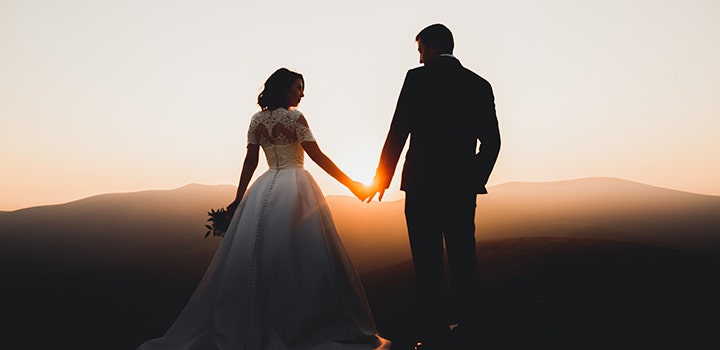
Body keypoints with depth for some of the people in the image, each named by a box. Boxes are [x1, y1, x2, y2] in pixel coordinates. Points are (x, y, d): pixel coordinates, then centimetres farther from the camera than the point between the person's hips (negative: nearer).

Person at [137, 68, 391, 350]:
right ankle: (308, 326, 4)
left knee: (255, 257, 7)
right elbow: (317, 156, -7)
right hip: (296, 185, -5)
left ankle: (248, 327, 14)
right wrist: (351, 184, -4)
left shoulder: (257, 120, 12)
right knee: (302, 257, -2)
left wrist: (239, 199, 15)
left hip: (265, 189, 6)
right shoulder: (294, 117, -3)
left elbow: (250, 162, 10)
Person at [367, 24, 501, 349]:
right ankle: (467, 322, 30)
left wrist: (382, 176, 0)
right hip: (462, 187, 5)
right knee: (462, 256, 17)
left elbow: (398, 131, -8)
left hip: (423, 184, -5)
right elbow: (491, 141, 9)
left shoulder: (418, 77, -3)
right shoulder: (479, 84, 10)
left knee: (428, 262, 1)